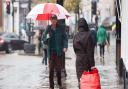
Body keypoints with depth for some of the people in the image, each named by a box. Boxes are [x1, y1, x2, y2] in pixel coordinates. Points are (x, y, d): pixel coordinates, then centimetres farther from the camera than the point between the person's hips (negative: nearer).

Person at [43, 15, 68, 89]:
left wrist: (65, 46, -16)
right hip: (51, 52, 1)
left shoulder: (61, 28, 1)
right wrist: (47, 38, -15)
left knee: (59, 68, 3)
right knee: (51, 69, -1)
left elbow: (65, 38, -1)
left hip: (59, 51, -1)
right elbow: (45, 41, 7)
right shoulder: (48, 29, 5)